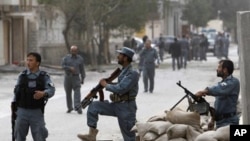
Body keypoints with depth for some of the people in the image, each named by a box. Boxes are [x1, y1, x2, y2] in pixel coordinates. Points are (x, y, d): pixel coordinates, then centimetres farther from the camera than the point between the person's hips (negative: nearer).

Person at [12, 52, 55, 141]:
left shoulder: (44, 76, 1)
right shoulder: (22, 76, 7)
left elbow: (51, 90, -10)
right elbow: (16, 91, 9)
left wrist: (43, 93, -31)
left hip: (37, 112, -2)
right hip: (22, 111, 2)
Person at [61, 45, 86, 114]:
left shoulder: (80, 59, 6)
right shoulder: (66, 57, 4)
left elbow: (82, 69, 10)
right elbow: (63, 66, -5)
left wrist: (82, 78, 7)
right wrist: (70, 68, -19)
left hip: (76, 77, -1)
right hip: (67, 77, 1)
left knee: (77, 92, -14)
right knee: (68, 93, 5)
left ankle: (77, 107, -21)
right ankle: (69, 107, 16)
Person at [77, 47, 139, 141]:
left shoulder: (132, 73, -18)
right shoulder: (123, 71, 11)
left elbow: (120, 89, -25)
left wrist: (106, 85, -11)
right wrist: (108, 83, 5)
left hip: (126, 107, -9)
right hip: (116, 105, 9)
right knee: (93, 106, 0)